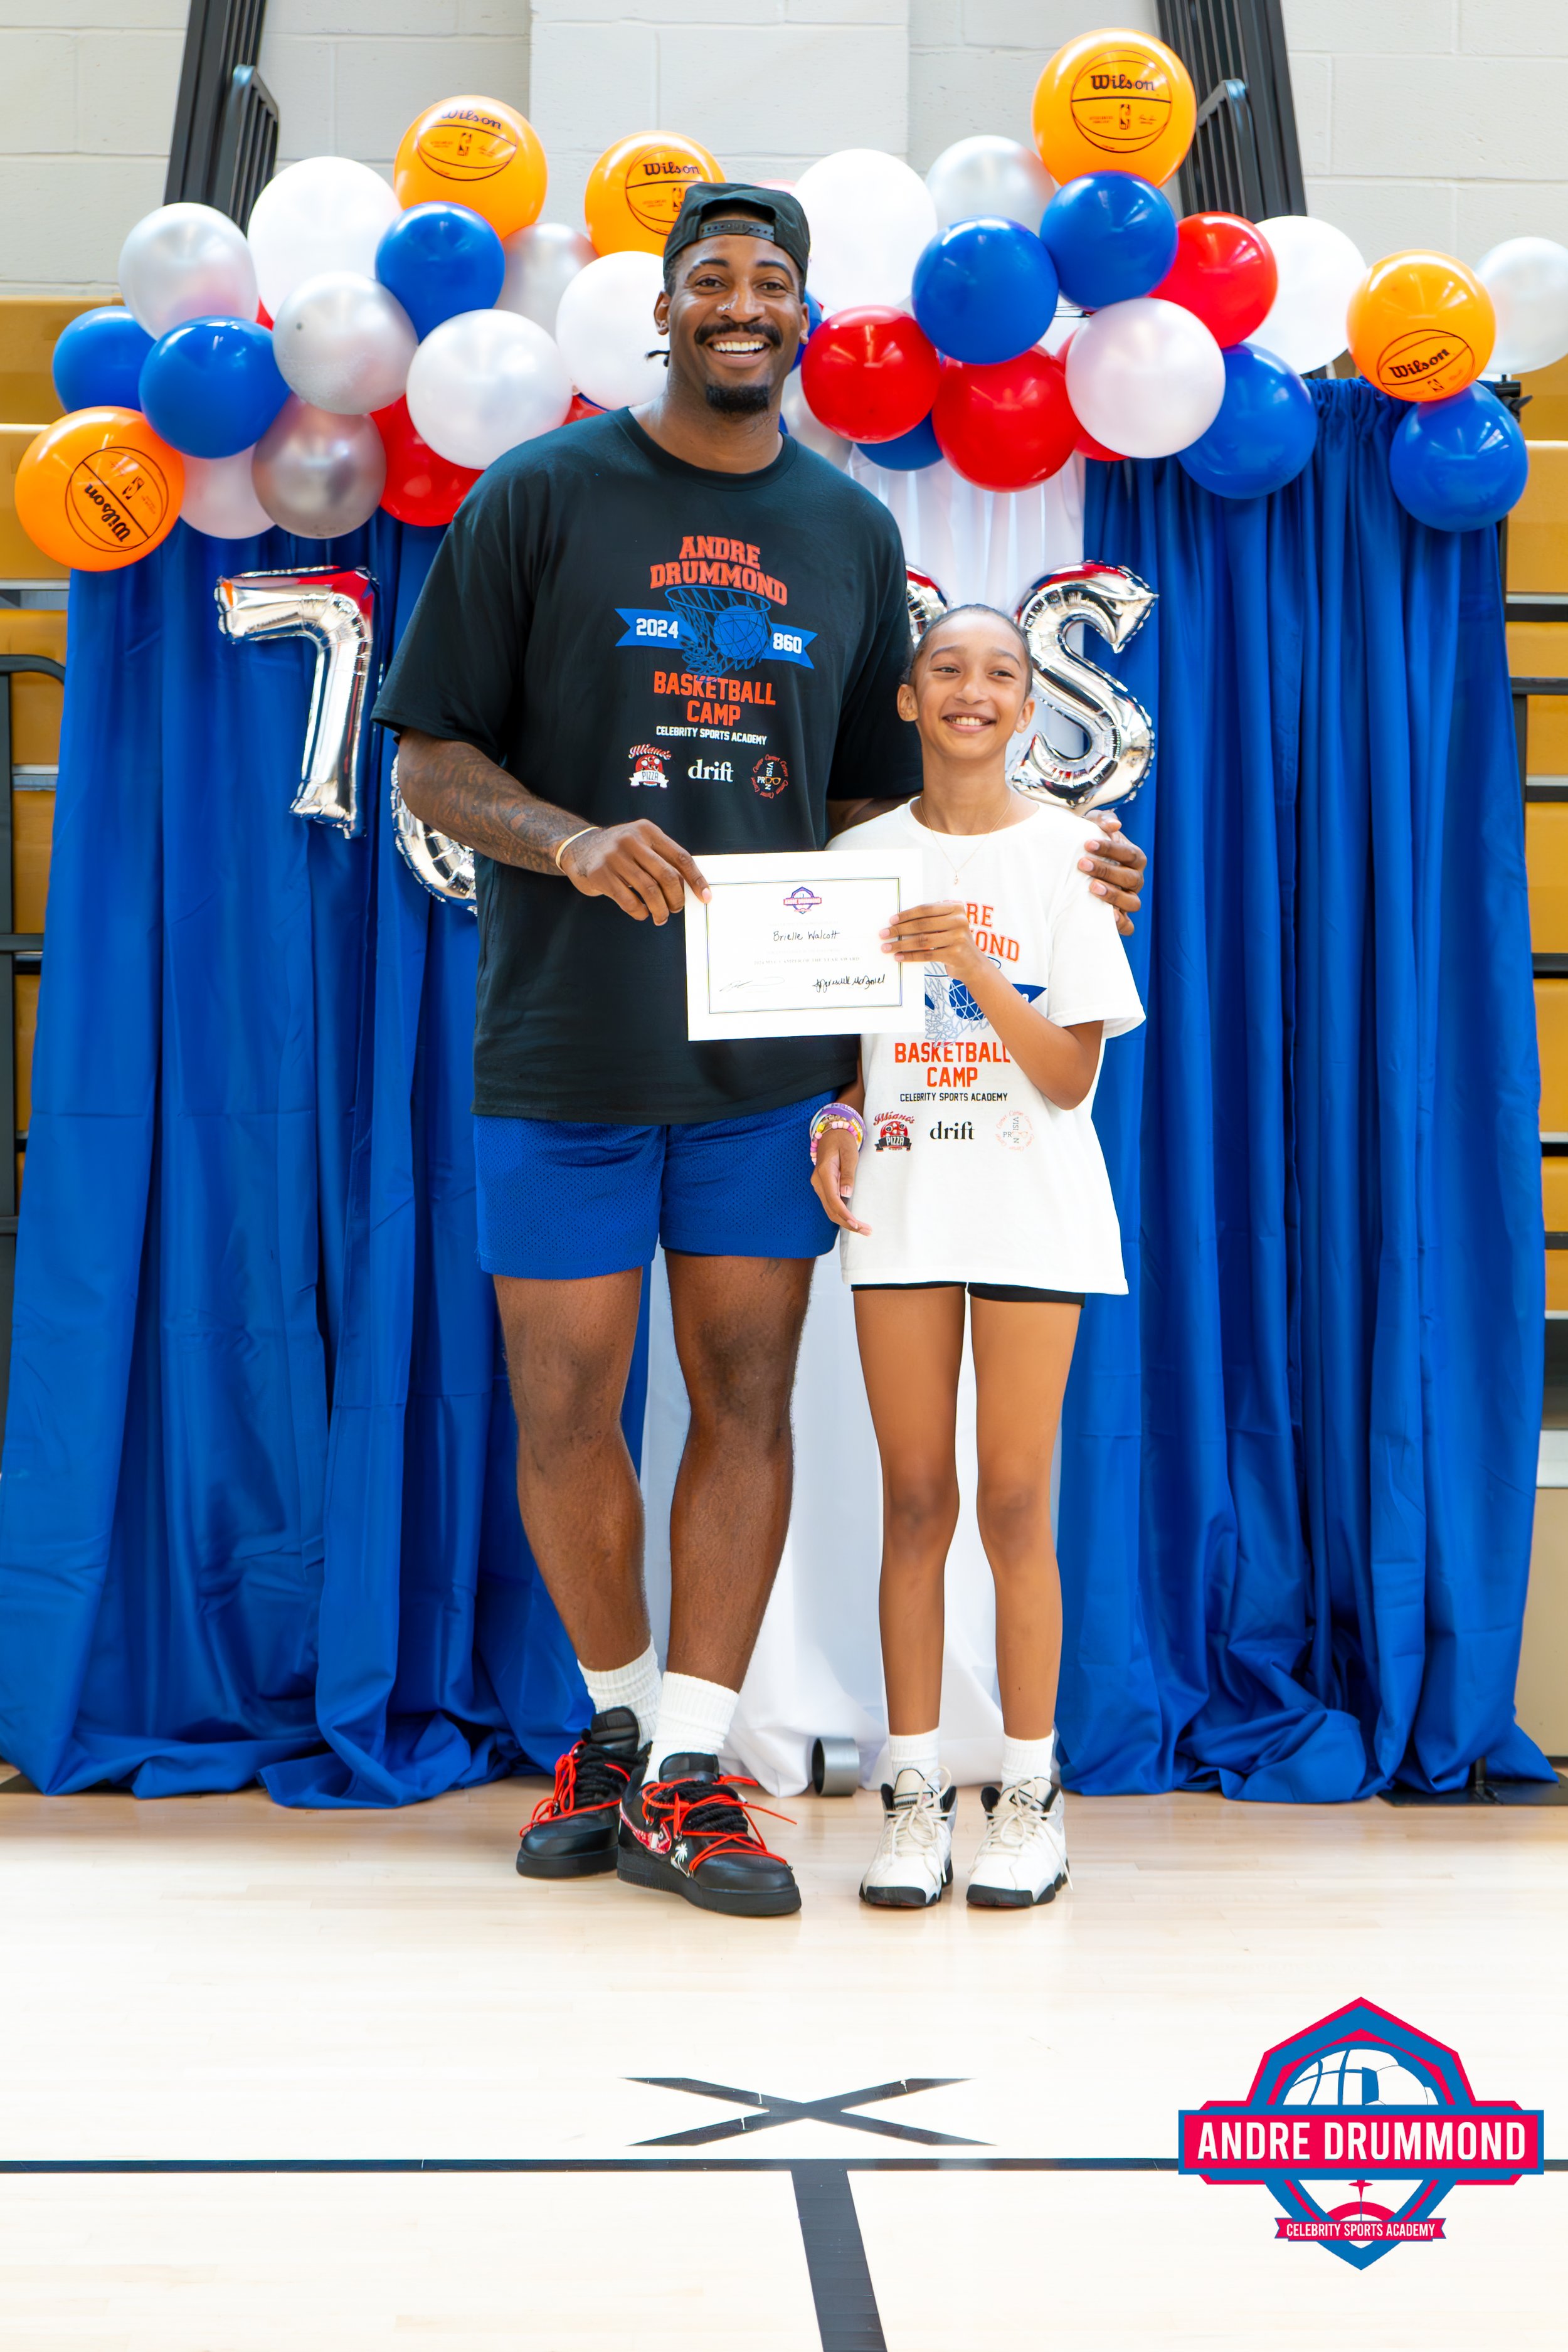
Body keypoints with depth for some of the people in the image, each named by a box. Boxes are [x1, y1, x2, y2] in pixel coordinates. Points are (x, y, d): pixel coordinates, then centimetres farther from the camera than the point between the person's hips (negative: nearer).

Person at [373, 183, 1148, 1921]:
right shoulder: (539, 499, 1)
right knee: (563, 1408, 2)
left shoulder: (850, 533, 13)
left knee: (747, 1398, 2)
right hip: (564, 1043, -3)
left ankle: (690, 1773, 11)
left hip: (770, 1053, 3)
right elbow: (430, 758, -1)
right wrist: (574, 843, -19)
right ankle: (619, 1716, 25)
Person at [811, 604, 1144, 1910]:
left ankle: (1030, 1795, 11)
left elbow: (1071, 1077, -7)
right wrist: (837, 1122, -7)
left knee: (1014, 1503, 0)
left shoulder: (1062, 853, -1)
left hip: (1030, 1203, -2)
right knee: (915, 1501, 4)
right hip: (900, 1205, 2)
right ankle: (914, 1793, 12)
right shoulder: (863, 856, 6)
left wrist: (976, 968, -19)